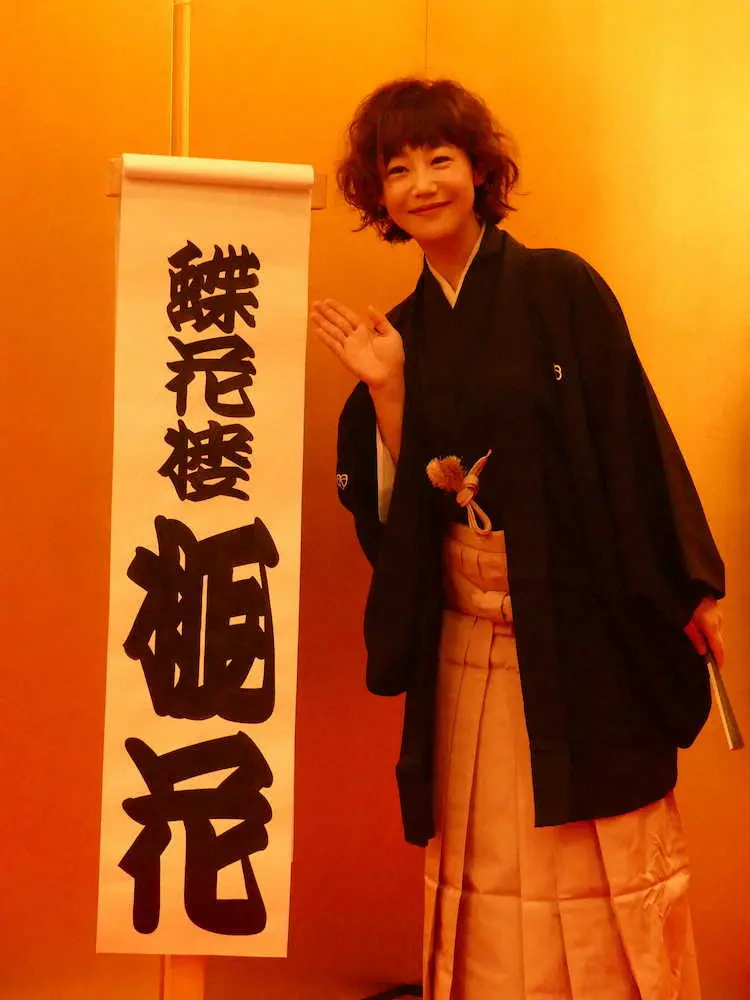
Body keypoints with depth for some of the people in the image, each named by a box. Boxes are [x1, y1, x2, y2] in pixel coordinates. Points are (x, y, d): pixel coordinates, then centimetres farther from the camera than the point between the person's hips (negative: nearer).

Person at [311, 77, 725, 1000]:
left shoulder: (560, 290, -4)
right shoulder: (400, 333, 7)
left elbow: (635, 435, -5)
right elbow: (391, 510, 3)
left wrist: (691, 586, -7)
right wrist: (386, 391, -9)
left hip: (583, 628, -3)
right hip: (466, 641, 4)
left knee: (607, 868, 4)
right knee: (485, 873, 11)